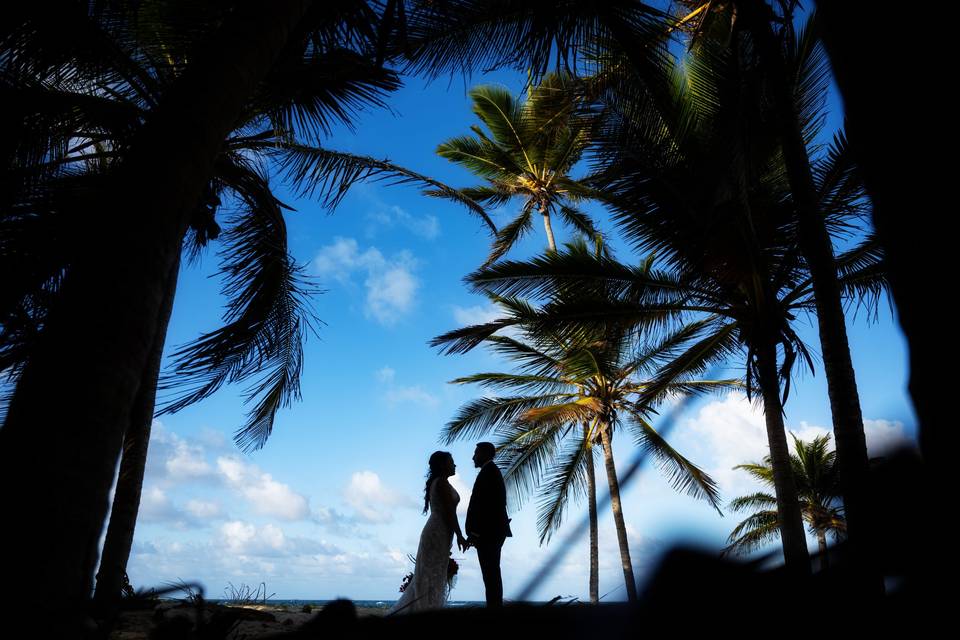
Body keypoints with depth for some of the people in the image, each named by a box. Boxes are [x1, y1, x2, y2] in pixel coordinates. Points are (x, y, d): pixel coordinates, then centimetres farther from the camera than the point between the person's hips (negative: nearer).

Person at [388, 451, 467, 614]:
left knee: (427, 575, 11)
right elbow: (449, 512, -17)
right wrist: (459, 536, -14)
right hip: (439, 533, -9)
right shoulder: (442, 482, -12)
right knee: (433, 576, -8)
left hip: (434, 532, 9)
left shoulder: (435, 483, 18)